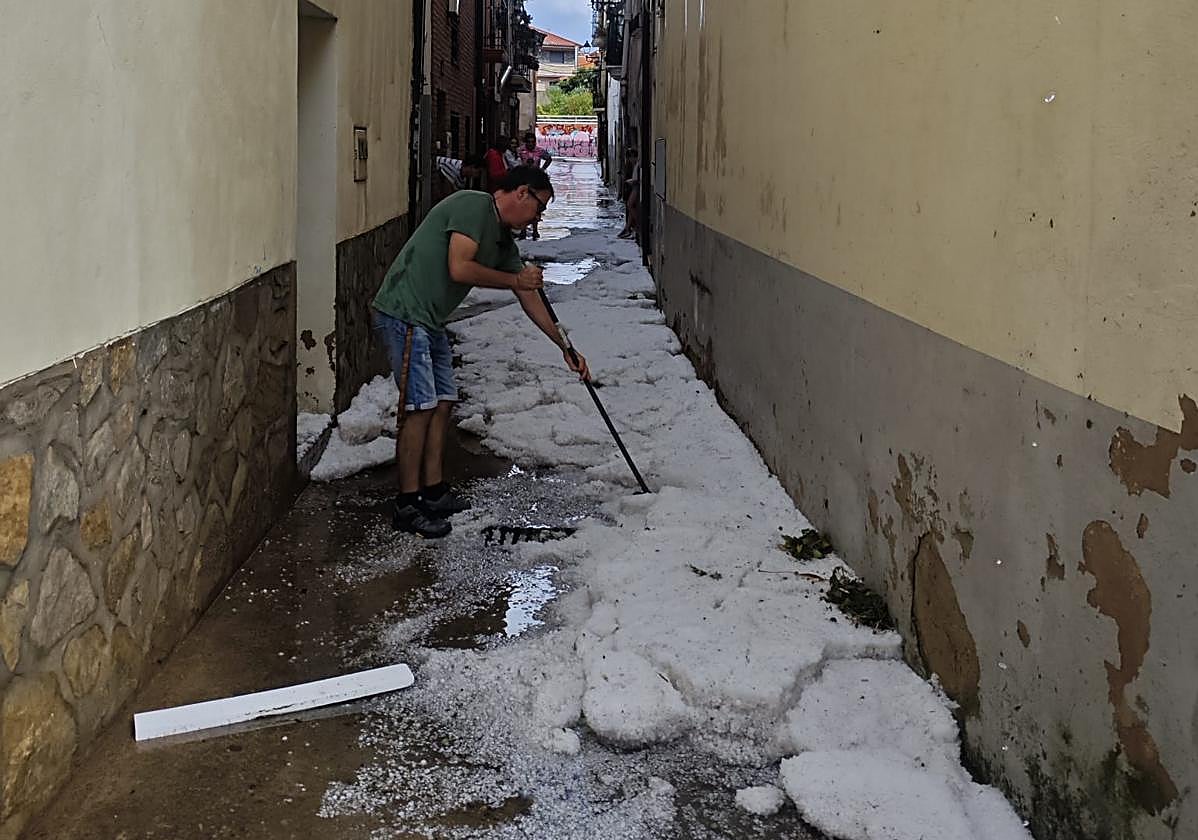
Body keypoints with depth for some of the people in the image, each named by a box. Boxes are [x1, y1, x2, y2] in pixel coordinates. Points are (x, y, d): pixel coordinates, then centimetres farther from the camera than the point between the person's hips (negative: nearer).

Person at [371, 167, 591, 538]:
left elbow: (529, 298, 21)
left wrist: (565, 348, 21)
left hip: (429, 321, 10)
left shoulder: (503, 240, 16)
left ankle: (434, 493, 22)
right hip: (404, 315, -10)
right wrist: (516, 279, -10)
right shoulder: (472, 206, -12)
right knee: (420, 406, -10)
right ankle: (407, 506, -4)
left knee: (442, 401, 12)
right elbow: (459, 269, -22)